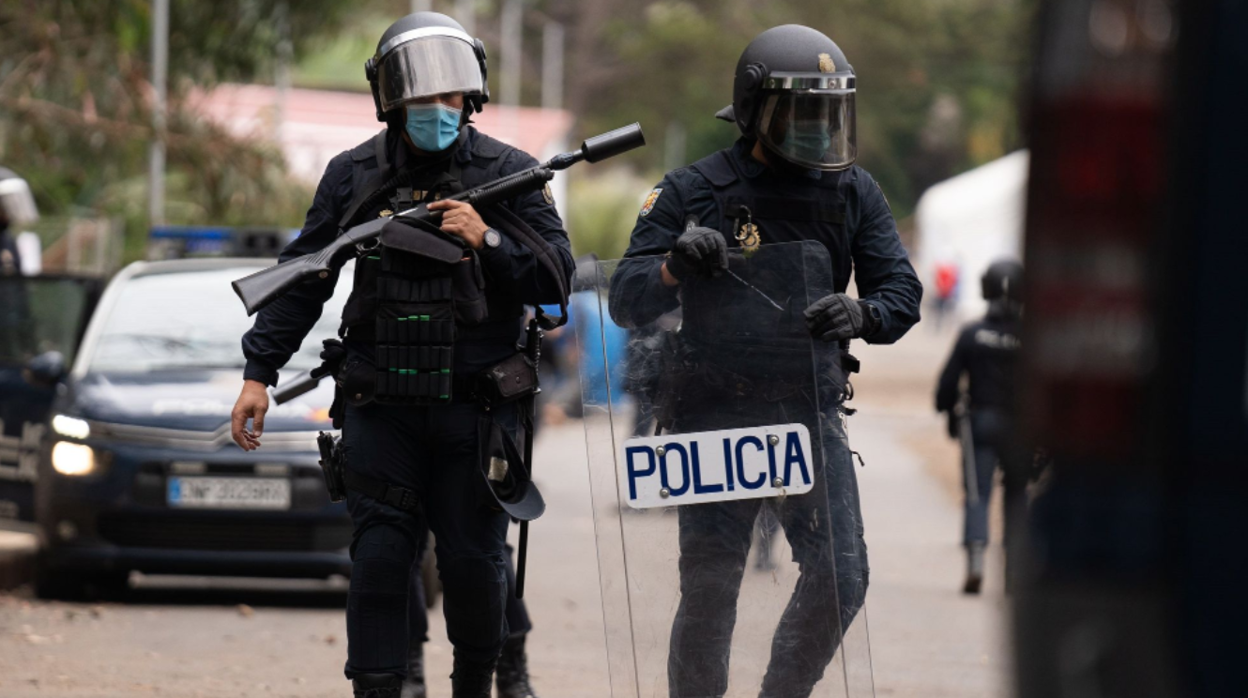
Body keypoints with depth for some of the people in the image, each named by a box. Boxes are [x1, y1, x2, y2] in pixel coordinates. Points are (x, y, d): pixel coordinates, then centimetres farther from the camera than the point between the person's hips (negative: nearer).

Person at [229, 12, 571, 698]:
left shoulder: (508, 174, 3)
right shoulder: (353, 176, 6)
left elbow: (556, 280, 0)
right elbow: (301, 281, 10)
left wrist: (487, 241, -15)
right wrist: (258, 371, 5)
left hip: (476, 409, 0)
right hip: (382, 409, 1)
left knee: (474, 563, 4)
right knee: (379, 559, -6)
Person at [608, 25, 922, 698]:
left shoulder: (853, 192, 4)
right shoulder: (693, 192, -5)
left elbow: (902, 289, 1)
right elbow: (625, 302, -7)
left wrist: (861, 313, -22)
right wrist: (674, 266, -29)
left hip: (810, 409, 3)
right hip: (713, 411, -3)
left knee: (839, 578, -5)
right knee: (709, 591, -3)